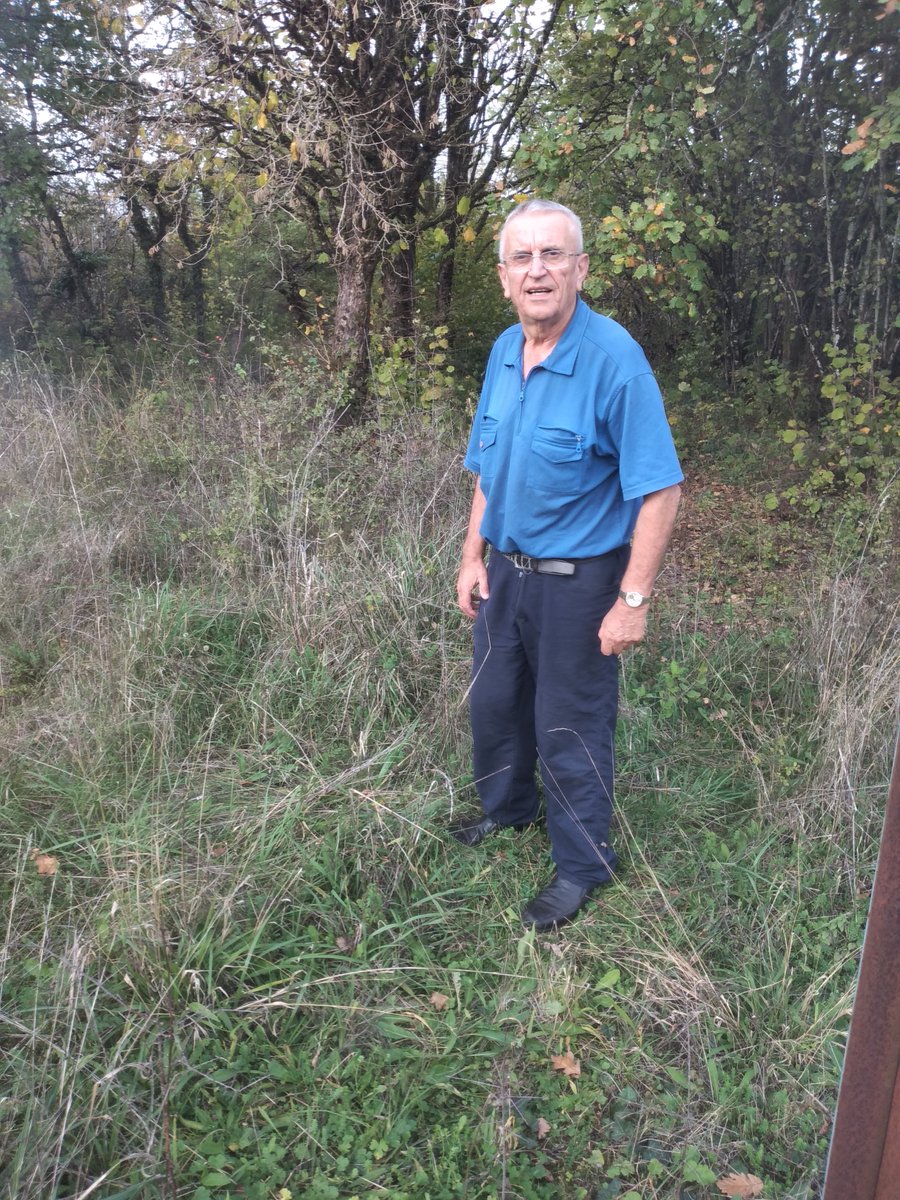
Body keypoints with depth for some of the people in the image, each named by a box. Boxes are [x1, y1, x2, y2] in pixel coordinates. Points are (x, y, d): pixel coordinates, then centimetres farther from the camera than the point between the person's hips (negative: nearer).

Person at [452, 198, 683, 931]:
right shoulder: (504, 352, 2)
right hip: (504, 569, 7)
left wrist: (633, 601, -21)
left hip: (577, 581, -7)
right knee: (494, 703, 21)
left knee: (571, 728, 7)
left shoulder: (614, 358, -20)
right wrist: (473, 558, 10)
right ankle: (507, 808, 49)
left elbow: (659, 491, -21)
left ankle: (581, 866, 30)